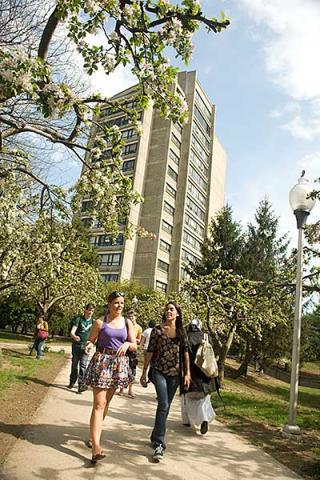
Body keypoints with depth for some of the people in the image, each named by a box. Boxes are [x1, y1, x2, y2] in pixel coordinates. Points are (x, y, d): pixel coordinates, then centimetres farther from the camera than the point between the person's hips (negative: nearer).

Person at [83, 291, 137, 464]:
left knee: (106, 403, 17)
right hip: (101, 362, -4)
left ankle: (94, 433, 36)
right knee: (99, 404, -10)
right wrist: (88, 345, -20)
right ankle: (96, 446, -10)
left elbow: (135, 346, 5)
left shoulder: (127, 323, 5)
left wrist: (127, 344, -16)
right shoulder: (100, 322, -3)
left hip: (119, 364, 4)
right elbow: (90, 340, 2)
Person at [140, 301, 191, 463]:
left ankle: (155, 437, 31)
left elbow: (185, 352, 7)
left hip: (175, 374, 3)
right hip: (159, 371, -3)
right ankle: (159, 444, -9)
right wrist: (144, 373, 0)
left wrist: (187, 373, 3)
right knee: (164, 405, -15)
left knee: (165, 406, 13)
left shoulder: (181, 331, 5)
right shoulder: (157, 330, -3)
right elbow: (150, 352, -1)